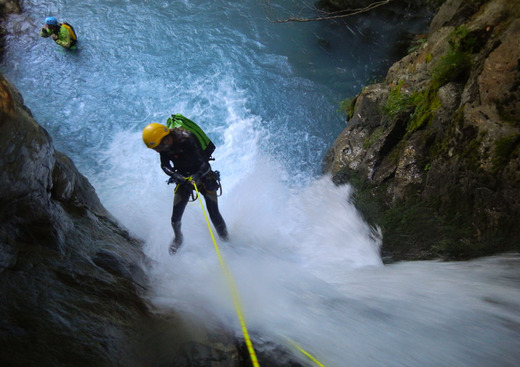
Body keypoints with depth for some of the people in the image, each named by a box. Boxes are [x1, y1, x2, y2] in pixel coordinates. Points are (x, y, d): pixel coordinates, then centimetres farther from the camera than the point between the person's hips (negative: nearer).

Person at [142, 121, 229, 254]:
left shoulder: (188, 141, -32)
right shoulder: (165, 145, -14)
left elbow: (205, 165, -32)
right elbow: (164, 165, -4)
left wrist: (196, 177, -50)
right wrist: (174, 175, -24)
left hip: (203, 177, -4)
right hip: (184, 178, 5)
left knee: (214, 215, -6)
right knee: (175, 217, 2)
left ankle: (226, 241, 21)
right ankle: (178, 238, 34)